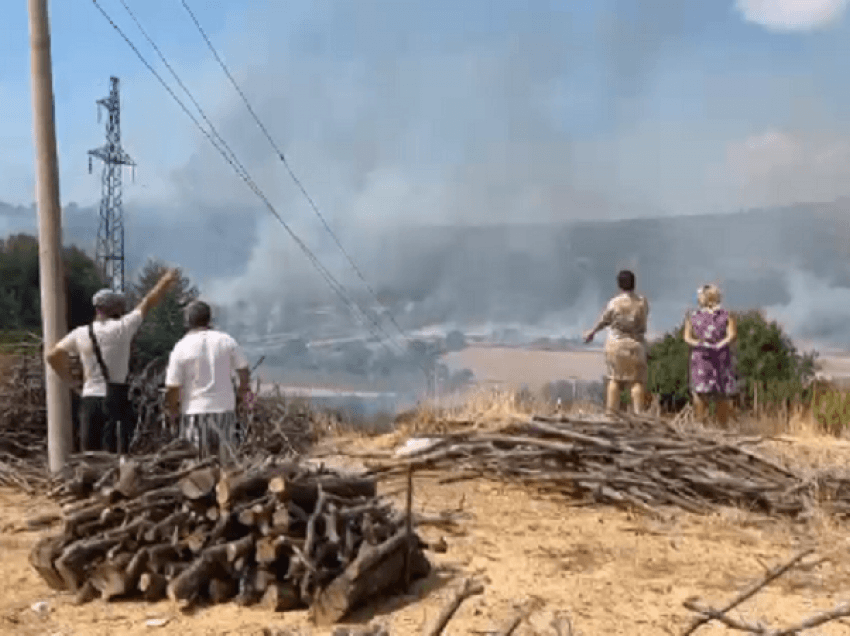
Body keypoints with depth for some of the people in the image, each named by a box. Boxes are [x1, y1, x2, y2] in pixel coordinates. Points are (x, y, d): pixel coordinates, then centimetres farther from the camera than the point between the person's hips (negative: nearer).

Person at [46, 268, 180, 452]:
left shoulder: (80, 334, 6)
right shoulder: (122, 328, -6)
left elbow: (52, 356, 12)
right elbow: (148, 303, 4)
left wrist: (72, 382, 18)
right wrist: (166, 281, 16)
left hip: (89, 400, 5)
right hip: (117, 401, -5)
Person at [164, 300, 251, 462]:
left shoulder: (181, 348, -6)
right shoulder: (226, 341, 1)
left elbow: (173, 387, -6)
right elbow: (244, 371, 6)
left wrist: (173, 410, 10)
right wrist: (242, 392, 22)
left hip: (195, 411, -2)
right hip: (225, 408, 2)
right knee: (225, 460, 10)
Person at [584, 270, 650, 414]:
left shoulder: (614, 303, -9)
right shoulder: (643, 302, -3)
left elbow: (603, 321, 2)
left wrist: (591, 333, 19)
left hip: (616, 344, 0)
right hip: (636, 345, 0)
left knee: (615, 380, 6)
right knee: (637, 381, 2)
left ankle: (612, 412, 3)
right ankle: (638, 413, -6)